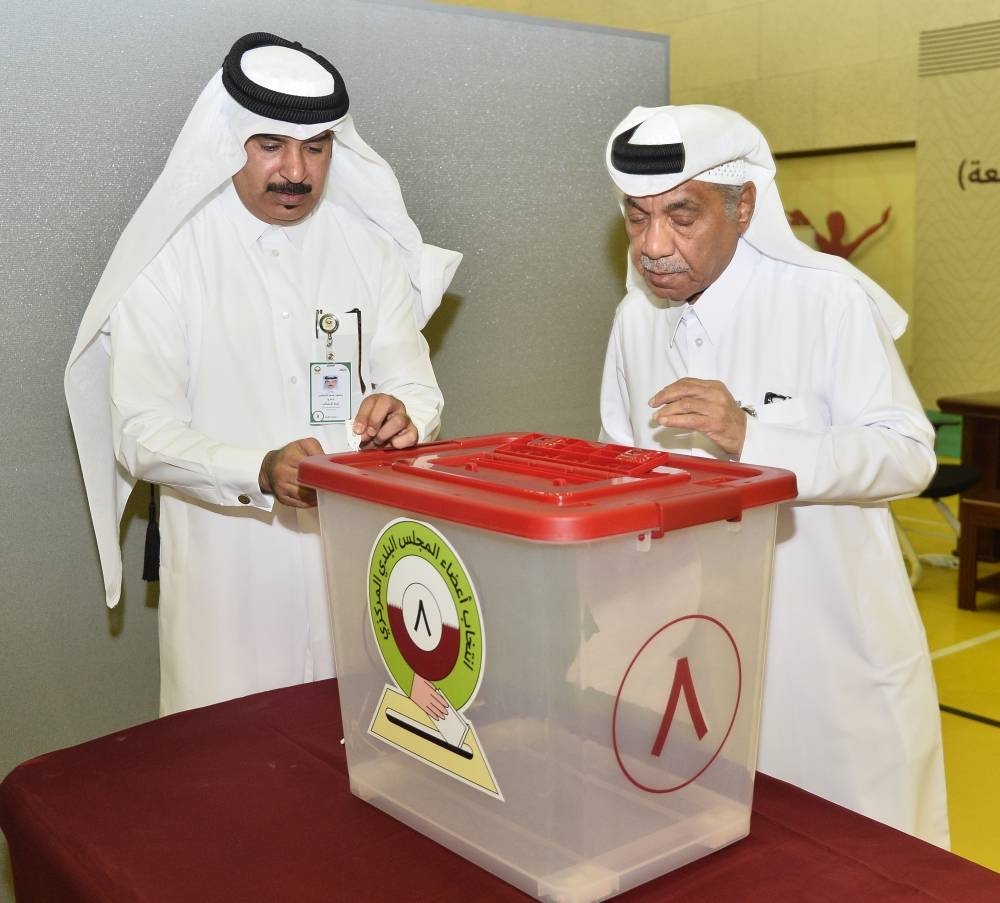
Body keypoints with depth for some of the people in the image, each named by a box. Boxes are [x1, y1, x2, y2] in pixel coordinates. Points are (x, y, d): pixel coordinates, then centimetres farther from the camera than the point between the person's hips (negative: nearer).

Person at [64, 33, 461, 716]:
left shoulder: (369, 246, 5)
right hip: (227, 580, -2)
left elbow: (416, 384, 3)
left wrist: (403, 415, -22)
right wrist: (261, 473, -27)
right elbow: (141, 433, -10)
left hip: (358, 566, 3)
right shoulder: (169, 257, -4)